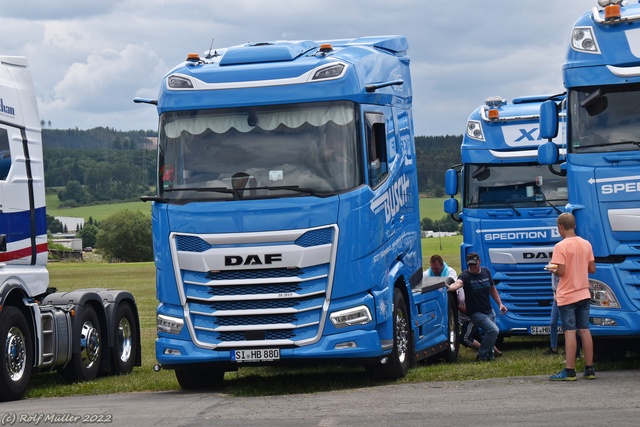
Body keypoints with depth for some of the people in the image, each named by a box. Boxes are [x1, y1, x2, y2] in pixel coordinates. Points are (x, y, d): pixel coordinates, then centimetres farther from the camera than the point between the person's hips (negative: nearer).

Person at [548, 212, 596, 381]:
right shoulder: (586, 244, 5)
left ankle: (569, 371, -6)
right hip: (584, 294, 6)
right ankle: (589, 369, 11)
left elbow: (560, 271, -19)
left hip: (567, 296, -6)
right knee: (585, 330, 9)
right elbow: (592, 269, 7)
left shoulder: (560, 247, -14)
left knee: (570, 332, -6)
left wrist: (552, 269, 1)